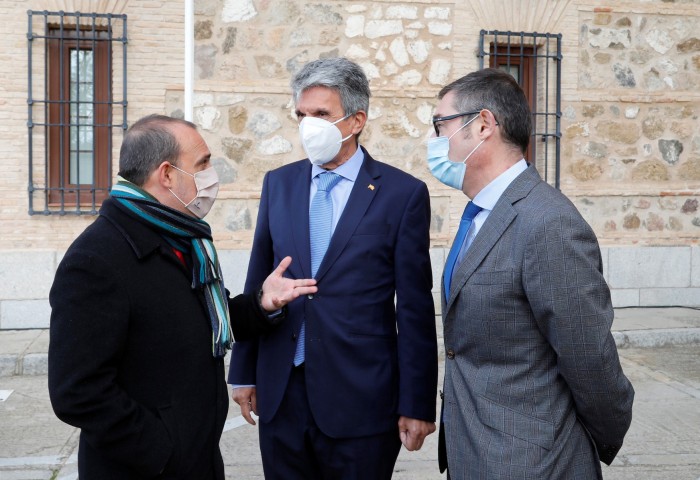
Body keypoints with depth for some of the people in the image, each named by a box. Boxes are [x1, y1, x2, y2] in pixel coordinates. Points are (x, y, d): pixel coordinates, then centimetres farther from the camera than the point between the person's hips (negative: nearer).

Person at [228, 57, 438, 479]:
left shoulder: (403, 193, -6)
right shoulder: (279, 183, 7)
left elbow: (415, 309, -6)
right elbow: (257, 282, 10)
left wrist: (417, 404, -6)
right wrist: (244, 372, 9)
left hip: (361, 398, -3)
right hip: (280, 393, 4)